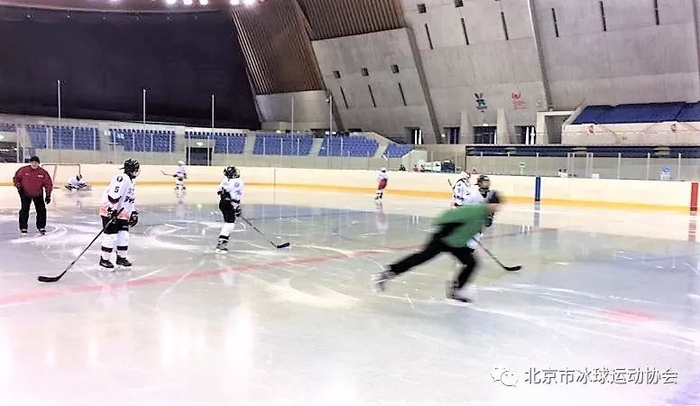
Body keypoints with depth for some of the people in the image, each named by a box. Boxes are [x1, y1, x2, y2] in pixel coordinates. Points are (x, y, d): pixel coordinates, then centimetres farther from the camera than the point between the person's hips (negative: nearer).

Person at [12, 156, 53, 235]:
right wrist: (18, 186, -11)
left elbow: (48, 184, -7)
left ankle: (41, 227, 16)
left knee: (41, 210, 0)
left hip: (38, 194, 1)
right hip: (25, 194, -1)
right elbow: (16, 178, 0)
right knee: (24, 210, -4)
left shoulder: (43, 172, -12)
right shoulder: (23, 170, -14)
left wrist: (48, 195, -10)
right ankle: (23, 227, 9)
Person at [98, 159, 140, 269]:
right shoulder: (121, 178, -17)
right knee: (111, 236, -8)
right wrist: (112, 209, -29)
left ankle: (121, 258, 21)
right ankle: (104, 259, 3)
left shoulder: (131, 182, 18)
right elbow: (113, 195, -26)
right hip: (110, 212, -10)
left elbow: (131, 199, 26)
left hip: (122, 214, 10)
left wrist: (133, 213, 21)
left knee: (124, 236, 9)